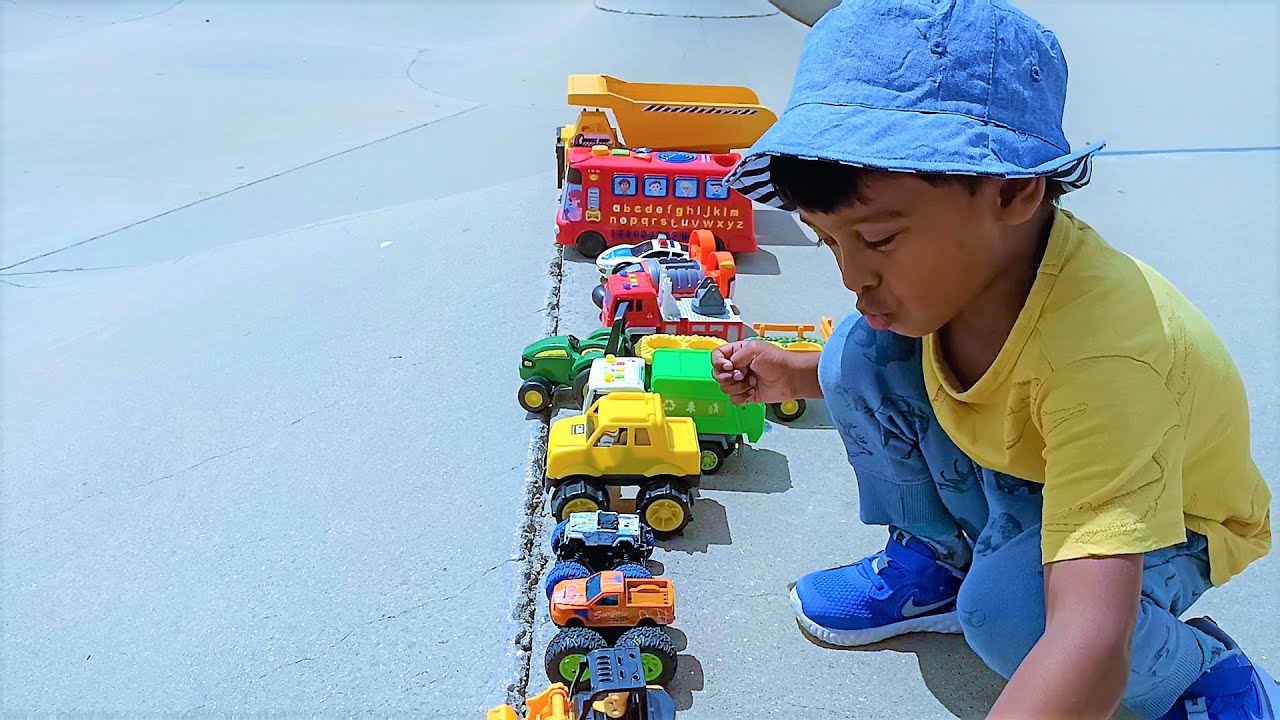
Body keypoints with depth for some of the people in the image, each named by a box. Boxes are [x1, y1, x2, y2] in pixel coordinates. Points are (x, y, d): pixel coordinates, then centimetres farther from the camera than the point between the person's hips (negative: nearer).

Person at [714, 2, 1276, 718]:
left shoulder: (1101, 351, -43)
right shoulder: (964, 258, -20)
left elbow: (1091, 641, -51)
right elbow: (926, 358, 6)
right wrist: (795, 375, -7)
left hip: (1169, 523, -5)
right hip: (1025, 483, 6)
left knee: (1006, 609, -36)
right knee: (860, 355, -13)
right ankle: (934, 560, 9)